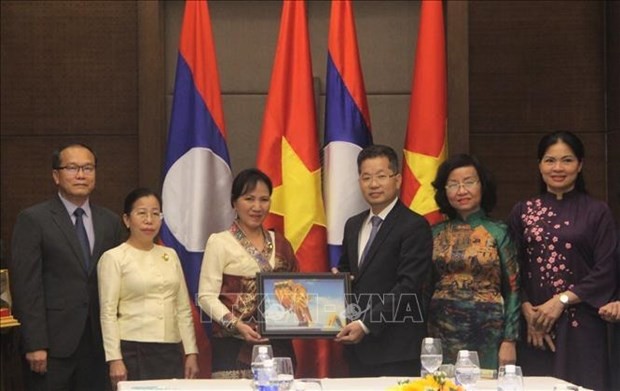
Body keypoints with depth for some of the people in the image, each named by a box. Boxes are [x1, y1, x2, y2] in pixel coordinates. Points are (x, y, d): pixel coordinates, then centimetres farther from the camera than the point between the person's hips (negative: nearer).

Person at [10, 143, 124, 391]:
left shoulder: (110, 222, 12)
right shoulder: (33, 220, -2)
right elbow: (26, 285, -8)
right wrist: (35, 344, -13)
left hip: (98, 342, 4)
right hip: (52, 343, -4)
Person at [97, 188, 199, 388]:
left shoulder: (170, 255, 13)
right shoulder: (114, 258, -1)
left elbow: (183, 309, 14)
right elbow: (108, 313, -5)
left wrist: (191, 352, 7)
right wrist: (114, 359, -13)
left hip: (171, 351, 4)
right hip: (133, 352, -4)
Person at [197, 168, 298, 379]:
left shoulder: (279, 243, 15)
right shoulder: (220, 242, 1)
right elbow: (207, 296, -5)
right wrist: (236, 325, -18)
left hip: (278, 344, 4)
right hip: (234, 346, -4)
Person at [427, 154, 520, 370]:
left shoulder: (499, 232, 0)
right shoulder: (435, 233, 7)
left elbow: (513, 289, 0)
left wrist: (510, 340, -6)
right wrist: (421, 336, 7)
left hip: (487, 332, -2)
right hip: (442, 332, 2)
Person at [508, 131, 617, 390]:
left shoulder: (597, 212, 3)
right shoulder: (522, 212, 9)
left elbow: (606, 272, -3)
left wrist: (562, 300, -12)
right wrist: (527, 311, -9)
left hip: (581, 325, -2)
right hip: (533, 325, 2)